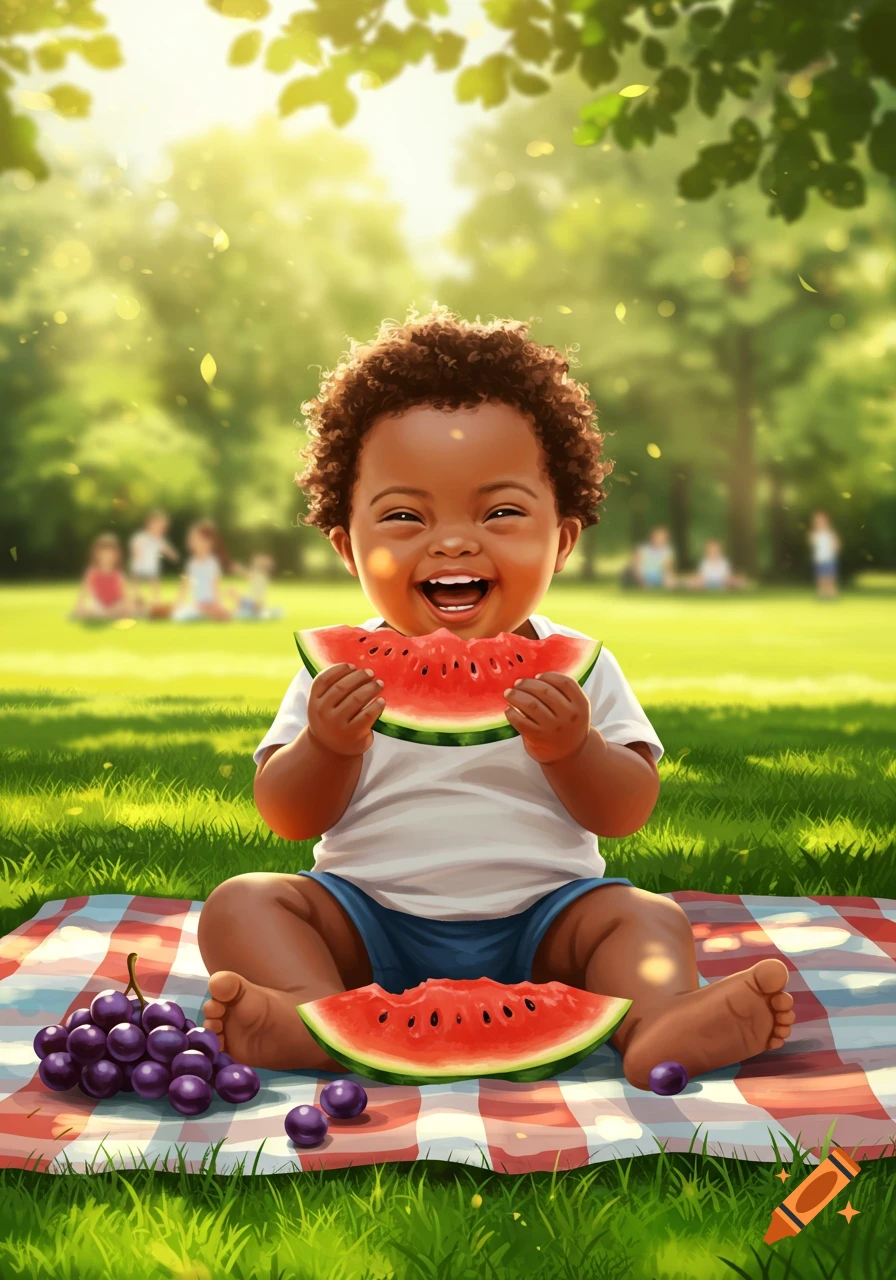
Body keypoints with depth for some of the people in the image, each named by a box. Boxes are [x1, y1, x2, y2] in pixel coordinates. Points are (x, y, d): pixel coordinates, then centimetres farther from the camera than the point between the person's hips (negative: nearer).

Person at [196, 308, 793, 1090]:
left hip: (538, 920, 0)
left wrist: (571, 750, -25)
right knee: (242, 903, -19)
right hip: (372, 922, 1)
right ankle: (315, 1018, -44)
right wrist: (327, 748, -22)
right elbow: (286, 817, -2)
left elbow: (628, 812, -5)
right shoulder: (339, 674, -1)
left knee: (647, 918, -21)